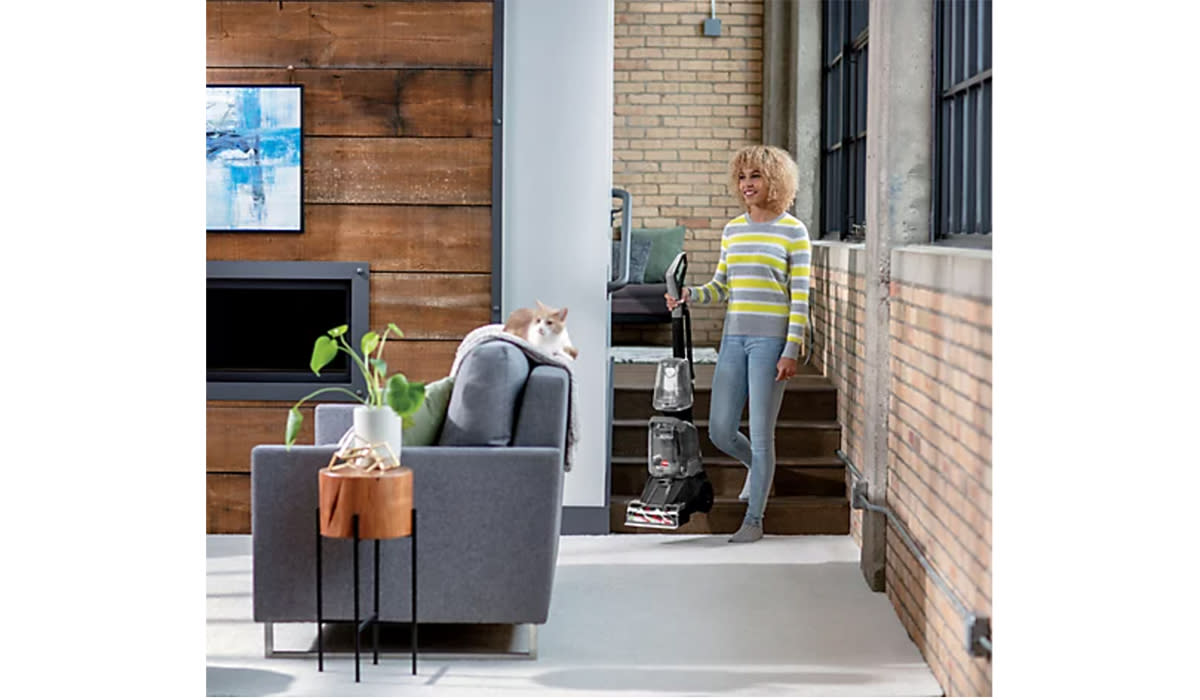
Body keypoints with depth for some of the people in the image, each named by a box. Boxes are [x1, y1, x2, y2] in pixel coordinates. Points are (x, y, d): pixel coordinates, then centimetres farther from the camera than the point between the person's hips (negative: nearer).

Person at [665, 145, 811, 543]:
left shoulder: (793, 232, -3)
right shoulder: (732, 230, 12)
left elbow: (800, 297, -6)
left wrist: (791, 351, -12)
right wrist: (689, 296, -4)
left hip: (771, 341, -5)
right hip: (734, 338, 5)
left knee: (761, 434, -2)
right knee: (720, 431, 5)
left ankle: (754, 519, 8)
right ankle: (757, 468, 37)